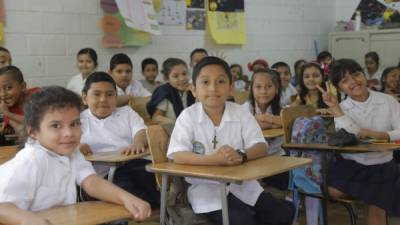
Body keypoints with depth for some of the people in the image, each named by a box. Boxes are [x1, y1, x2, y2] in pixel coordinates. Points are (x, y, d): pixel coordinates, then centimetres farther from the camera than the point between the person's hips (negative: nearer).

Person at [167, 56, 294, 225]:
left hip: (242, 184, 4)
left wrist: (240, 156, -29)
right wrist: (214, 159, -33)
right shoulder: (188, 116, -7)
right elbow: (177, 156, -18)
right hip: (206, 188, -3)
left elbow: (261, 148, -6)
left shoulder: (241, 113, 1)